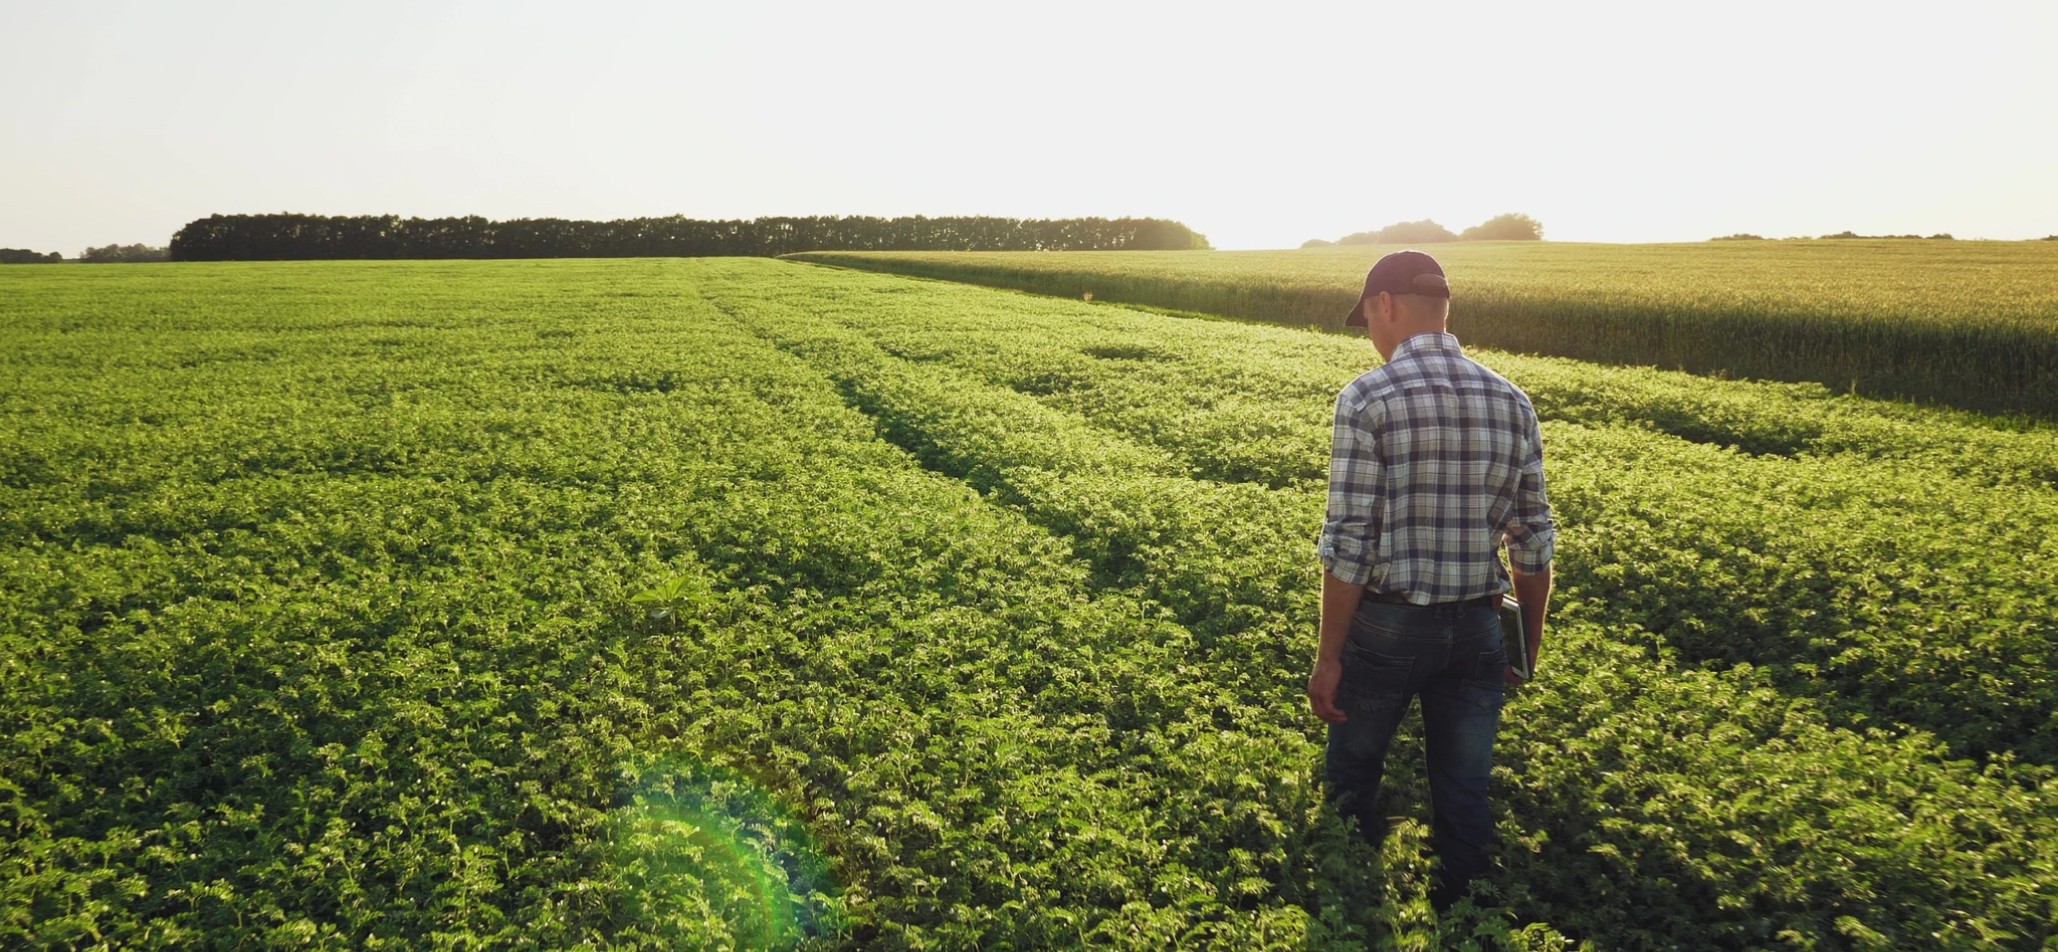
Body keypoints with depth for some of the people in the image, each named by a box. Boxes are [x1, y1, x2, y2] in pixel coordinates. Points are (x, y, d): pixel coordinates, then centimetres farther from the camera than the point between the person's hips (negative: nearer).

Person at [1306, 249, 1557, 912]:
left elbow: (1349, 544, -16)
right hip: (1477, 629, 4)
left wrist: (1329, 658, -9)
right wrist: (1530, 642, 17)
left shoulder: (1367, 399, -14)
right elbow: (1534, 542, 4)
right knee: (1464, 795, 15)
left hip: (1386, 625, -4)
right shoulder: (1510, 402, 1)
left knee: (1353, 781, 17)